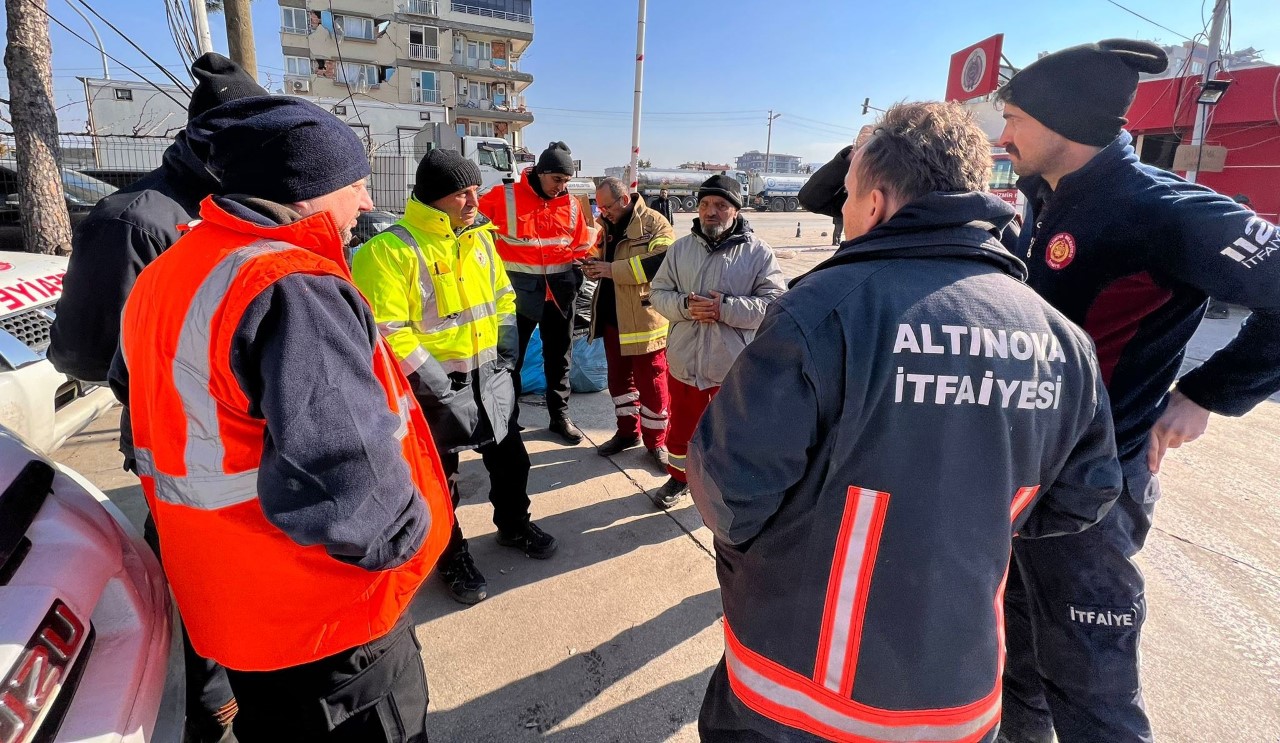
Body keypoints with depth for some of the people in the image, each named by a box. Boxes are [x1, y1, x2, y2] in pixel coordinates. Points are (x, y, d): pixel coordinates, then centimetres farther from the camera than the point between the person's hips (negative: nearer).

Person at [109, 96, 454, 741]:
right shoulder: (293, 290, -30)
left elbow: (144, 397, 20)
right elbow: (348, 483, -39)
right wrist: (401, 540, -19)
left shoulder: (164, 276, 4)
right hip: (322, 620, -8)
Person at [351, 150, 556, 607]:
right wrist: (432, 378, -20)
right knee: (440, 478, 12)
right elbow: (386, 329, -22)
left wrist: (507, 345, 6)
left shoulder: (479, 238, 5)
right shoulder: (390, 250, -19)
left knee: (509, 459, 20)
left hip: (492, 376, 7)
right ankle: (452, 557, 33)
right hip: (436, 385, -6)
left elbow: (503, 295, 16)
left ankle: (513, 525, 44)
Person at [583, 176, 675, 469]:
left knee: (651, 381, 2)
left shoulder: (654, 223, -10)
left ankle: (655, 441, 17)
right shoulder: (606, 225, 12)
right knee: (619, 376, 17)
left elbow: (662, 261, -25)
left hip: (645, 318, -7)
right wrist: (592, 267, 0)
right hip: (612, 317, 7)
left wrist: (614, 269, -24)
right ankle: (628, 431, 33)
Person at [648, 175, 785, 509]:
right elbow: (658, 293, 4)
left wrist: (725, 308, -23)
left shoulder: (758, 252, -7)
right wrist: (685, 306, -17)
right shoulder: (680, 248, 5)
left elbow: (774, 303, -13)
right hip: (684, 361, 3)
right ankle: (678, 477, 44)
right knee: (681, 427, 20)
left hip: (734, 365, -3)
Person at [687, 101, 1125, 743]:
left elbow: (731, 483, -23)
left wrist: (741, 548, -1)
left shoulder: (825, 309, -25)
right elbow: (1085, 493, 5)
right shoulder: (1059, 336, -5)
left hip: (800, 689, -4)